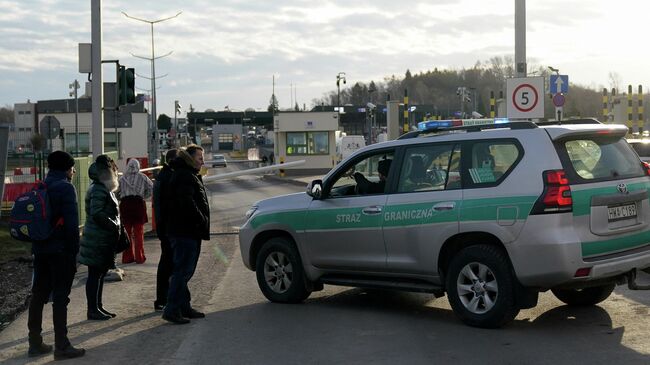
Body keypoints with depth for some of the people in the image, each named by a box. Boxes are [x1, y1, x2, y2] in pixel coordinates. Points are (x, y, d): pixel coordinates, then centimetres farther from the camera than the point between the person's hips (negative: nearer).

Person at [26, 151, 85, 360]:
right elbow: (71, 222, -16)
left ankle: (35, 343, 17)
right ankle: (61, 346, -1)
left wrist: (37, 243, 17)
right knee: (60, 298, -3)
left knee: (38, 295, 12)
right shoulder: (65, 188, -11)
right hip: (61, 250, -7)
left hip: (40, 249, 7)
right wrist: (74, 250, -12)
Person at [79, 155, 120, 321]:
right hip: (98, 240, -10)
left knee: (100, 273, 14)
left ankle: (97, 307, 22)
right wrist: (115, 226, -18)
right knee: (95, 274, -4)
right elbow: (97, 213, -25)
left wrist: (115, 226, 11)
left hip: (104, 239, 10)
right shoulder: (99, 190, -17)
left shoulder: (104, 189, 16)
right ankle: (93, 309, 2)